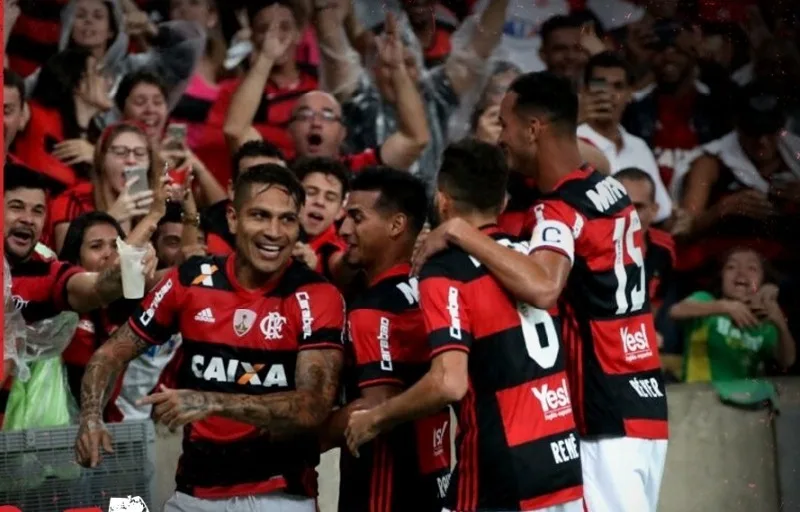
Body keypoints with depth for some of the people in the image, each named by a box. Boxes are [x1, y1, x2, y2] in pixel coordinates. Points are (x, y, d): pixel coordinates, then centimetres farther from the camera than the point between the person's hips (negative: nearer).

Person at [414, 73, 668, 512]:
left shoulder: (560, 209, -16)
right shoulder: (610, 191, 12)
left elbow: (541, 288, -37)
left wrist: (459, 232, -28)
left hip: (609, 416, -9)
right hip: (641, 404, 10)